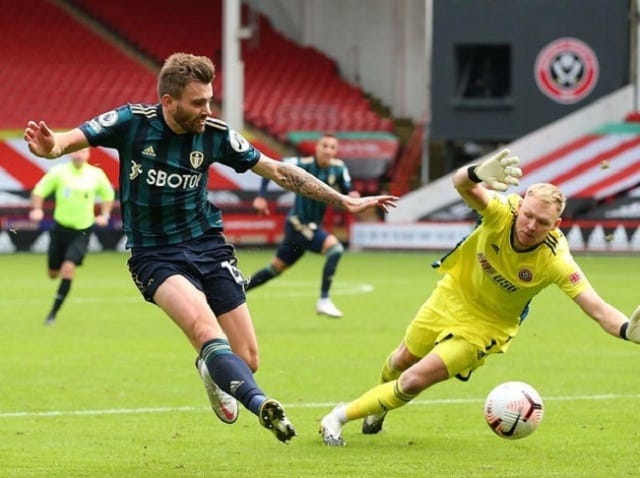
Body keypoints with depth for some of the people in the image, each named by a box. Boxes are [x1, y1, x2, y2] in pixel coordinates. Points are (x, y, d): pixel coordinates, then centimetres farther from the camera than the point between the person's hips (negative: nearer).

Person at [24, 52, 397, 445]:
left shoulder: (214, 134, -4)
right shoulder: (132, 122, -12)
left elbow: (278, 171, 4)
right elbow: (67, 141, -17)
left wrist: (346, 202, 4)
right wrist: (48, 146, -43)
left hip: (207, 244, 3)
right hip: (154, 254, -3)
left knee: (247, 360, -2)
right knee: (204, 327, -32)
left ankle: (215, 375, 34)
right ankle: (261, 405, -47)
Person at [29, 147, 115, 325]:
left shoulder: (96, 174, -5)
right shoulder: (59, 172, -8)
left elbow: (108, 194, 14)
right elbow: (39, 190, 1)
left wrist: (104, 215, 1)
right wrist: (37, 210, -15)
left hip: (82, 231, -1)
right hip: (60, 228, 1)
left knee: (68, 267, -19)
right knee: (53, 273, 7)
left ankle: (53, 312, -12)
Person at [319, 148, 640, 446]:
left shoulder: (555, 260, -34)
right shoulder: (502, 211, -32)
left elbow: (598, 309, -39)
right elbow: (461, 184, -52)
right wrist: (478, 174, -77)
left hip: (486, 326, -2)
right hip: (453, 295, 2)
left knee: (415, 381, -11)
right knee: (401, 361, 22)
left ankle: (340, 418, 10)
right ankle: (378, 408, 57)